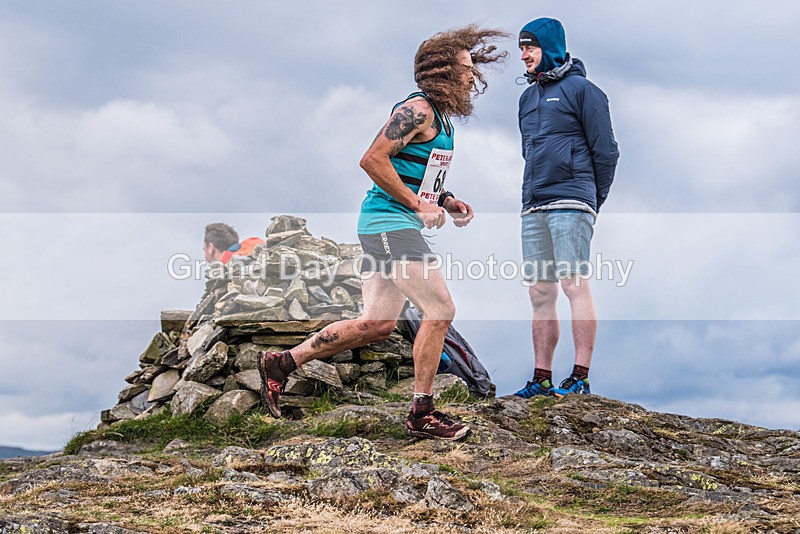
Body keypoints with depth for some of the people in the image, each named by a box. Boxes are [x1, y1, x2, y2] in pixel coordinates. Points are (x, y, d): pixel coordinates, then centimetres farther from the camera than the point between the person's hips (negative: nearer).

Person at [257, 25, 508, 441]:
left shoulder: (439, 116, 19)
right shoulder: (417, 110, -12)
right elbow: (373, 160, -20)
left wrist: (445, 202, 13)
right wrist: (419, 206, -18)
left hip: (386, 226, 10)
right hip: (390, 223, -10)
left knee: (376, 324, 9)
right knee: (440, 311, -10)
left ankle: (281, 363, 15)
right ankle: (422, 414, -2)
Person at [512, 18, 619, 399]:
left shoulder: (581, 89, -1)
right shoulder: (528, 98, 21)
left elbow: (605, 151, -3)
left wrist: (592, 202, 0)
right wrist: (534, 194, 17)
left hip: (570, 205, -7)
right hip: (533, 209, 7)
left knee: (574, 284, -10)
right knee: (540, 292, 6)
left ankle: (581, 378, -9)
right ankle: (541, 379, 9)